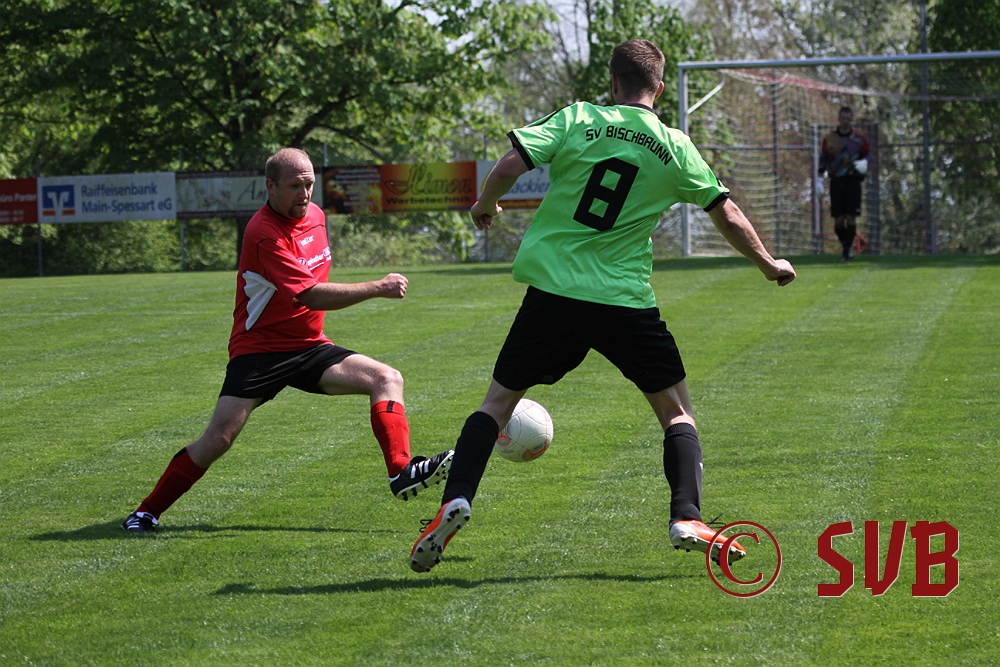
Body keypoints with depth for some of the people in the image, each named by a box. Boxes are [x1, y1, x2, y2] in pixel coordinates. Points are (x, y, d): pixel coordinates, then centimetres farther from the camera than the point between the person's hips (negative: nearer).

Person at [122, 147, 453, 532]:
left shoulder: (314, 215, 5)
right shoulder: (264, 234, -21)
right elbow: (312, 296, -28)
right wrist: (378, 289, -27)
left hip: (310, 347, 7)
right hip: (259, 350, -7)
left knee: (387, 379, -11)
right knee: (219, 438, -16)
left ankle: (402, 472, -20)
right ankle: (148, 511, -2)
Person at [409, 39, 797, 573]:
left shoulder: (576, 120, 1)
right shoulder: (675, 148, 5)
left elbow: (509, 165, -9)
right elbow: (728, 216, 11)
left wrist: (484, 206, 12)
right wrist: (768, 264, 28)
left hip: (552, 291, 0)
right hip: (626, 303, 0)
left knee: (498, 400, 13)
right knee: (677, 409, 13)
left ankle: (455, 501, -5)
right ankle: (686, 519, -4)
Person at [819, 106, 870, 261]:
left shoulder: (859, 139, 5)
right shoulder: (829, 138, 8)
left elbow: (866, 156, 14)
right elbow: (823, 158, 12)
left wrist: (863, 163, -9)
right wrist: (820, 177, 4)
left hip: (853, 180, -1)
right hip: (836, 182, 1)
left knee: (851, 218, -9)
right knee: (838, 220, -2)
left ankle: (847, 250, -7)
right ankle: (846, 245, 15)